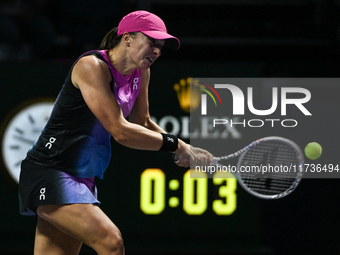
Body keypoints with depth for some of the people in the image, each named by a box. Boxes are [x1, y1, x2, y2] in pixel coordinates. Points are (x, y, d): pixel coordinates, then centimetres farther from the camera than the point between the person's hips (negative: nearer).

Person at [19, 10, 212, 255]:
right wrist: (175, 145, -14)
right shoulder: (92, 66, -17)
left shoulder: (141, 73, 8)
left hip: (83, 179, 9)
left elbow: (142, 123, 23)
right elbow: (120, 131, -23)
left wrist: (186, 151, 9)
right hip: (49, 173, -9)